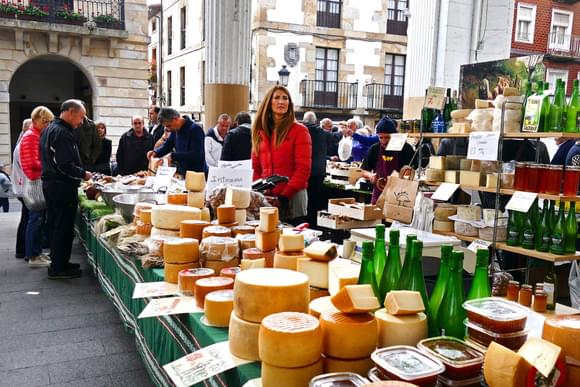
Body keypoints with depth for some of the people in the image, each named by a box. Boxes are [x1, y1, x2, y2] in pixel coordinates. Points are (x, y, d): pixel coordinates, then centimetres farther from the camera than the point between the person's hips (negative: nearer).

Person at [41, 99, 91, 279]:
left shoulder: (49, 129, 14)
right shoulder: (62, 133, -19)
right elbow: (65, 165, -25)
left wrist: (80, 173, 16)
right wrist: (83, 174, -10)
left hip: (50, 183, 10)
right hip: (63, 186, -10)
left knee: (55, 225, 16)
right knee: (63, 228, -2)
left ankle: (57, 263, 26)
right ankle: (59, 268, 6)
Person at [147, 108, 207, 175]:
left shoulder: (195, 129, -17)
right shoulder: (175, 130, 6)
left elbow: (196, 155, -26)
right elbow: (167, 145, 17)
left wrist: (173, 156, -26)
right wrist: (155, 152, -3)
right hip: (182, 174, 7)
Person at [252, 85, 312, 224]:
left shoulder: (299, 130, -3)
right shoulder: (260, 131, 12)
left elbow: (303, 169, -9)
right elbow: (256, 168, 13)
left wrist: (284, 196, -16)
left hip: (292, 198, -4)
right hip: (265, 198, 4)